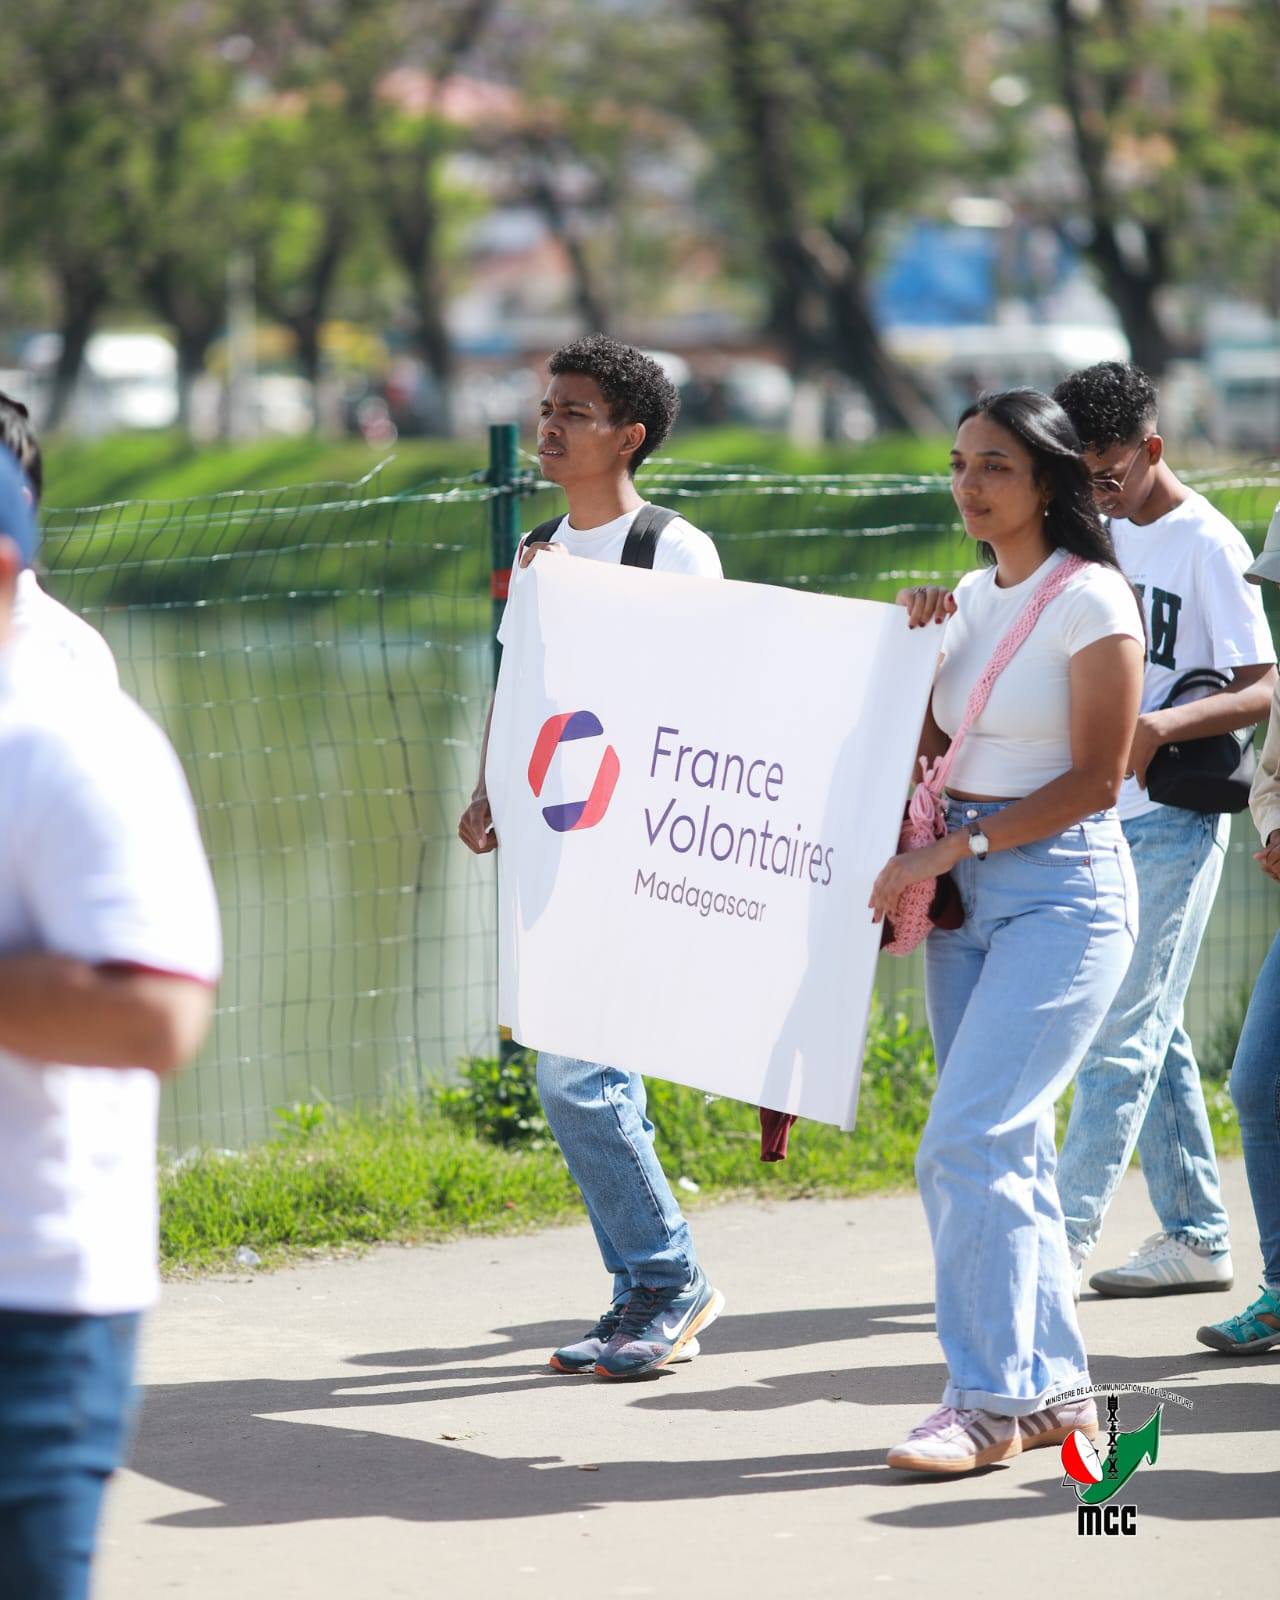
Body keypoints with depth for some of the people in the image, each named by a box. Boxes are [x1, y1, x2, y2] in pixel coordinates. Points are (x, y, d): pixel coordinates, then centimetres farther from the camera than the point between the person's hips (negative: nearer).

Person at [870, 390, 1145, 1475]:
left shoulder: (1091, 600, -10)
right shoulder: (973, 599, 13)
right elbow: (931, 746, 19)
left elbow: (1096, 778, -14)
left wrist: (956, 845, -17)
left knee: (969, 1143, -15)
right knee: (1008, 1147, 8)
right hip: (967, 895, 8)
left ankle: (990, 1399, -11)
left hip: (1064, 890, -8)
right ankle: (1054, 1385, 15)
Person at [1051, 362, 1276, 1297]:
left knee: (1123, 1034, -9)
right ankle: (1196, 1237, 16)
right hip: (1106, 819, 8)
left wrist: (1163, 726, -34)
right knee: (1151, 1034, 10)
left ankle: (1066, 1240, -11)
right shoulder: (1108, 535, 11)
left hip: (1173, 823, -8)